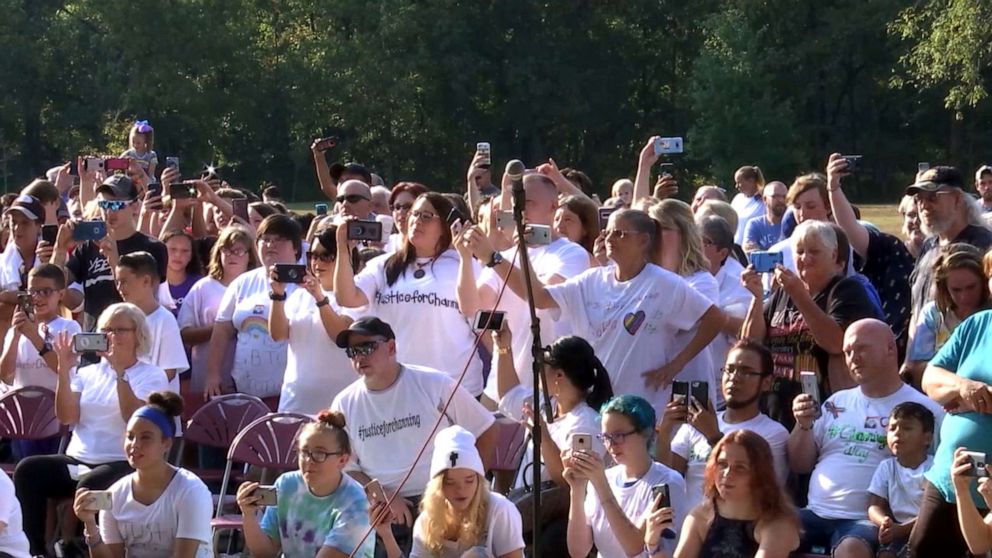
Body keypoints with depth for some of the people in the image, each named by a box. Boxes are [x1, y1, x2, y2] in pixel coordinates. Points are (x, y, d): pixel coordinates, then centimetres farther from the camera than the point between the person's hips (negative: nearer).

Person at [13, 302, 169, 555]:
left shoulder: (152, 376, 4)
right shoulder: (88, 373, 16)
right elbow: (66, 417, 3)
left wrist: (120, 372, -19)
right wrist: (64, 370, -8)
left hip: (123, 464, -4)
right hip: (77, 460, 5)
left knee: (89, 485, -38)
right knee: (28, 470, -23)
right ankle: (33, 549, -21)